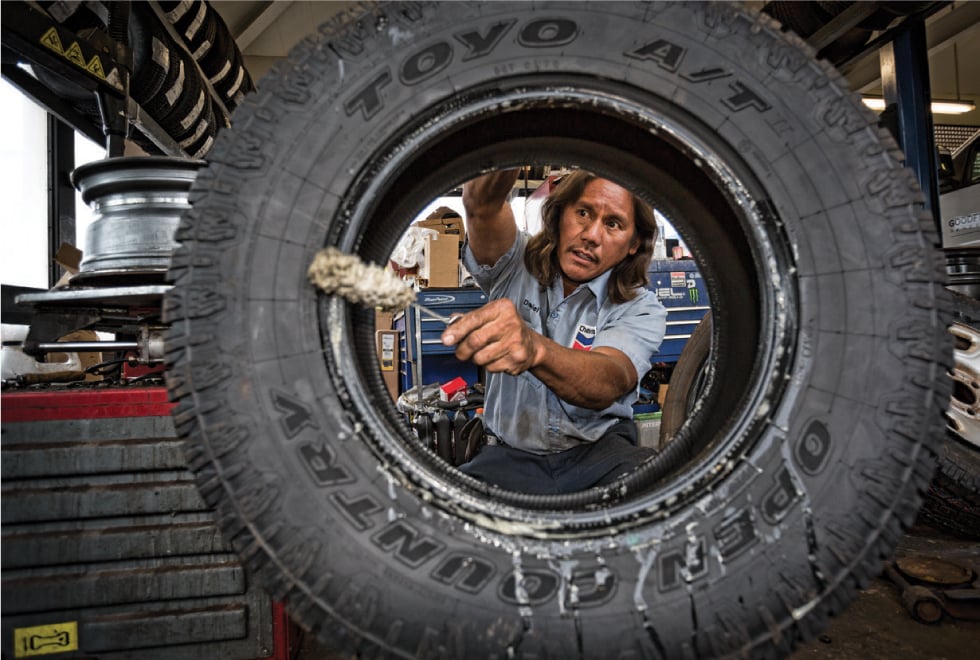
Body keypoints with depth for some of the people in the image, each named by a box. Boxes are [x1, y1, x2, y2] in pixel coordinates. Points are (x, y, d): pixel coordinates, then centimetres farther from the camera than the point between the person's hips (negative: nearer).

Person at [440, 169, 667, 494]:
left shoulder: (642, 309, -6)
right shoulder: (515, 264, -3)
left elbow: (608, 384, -27)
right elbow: (486, 210, -28)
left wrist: (534, 348, -49)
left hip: (598, 451, 1)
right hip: (510, 454, 0)